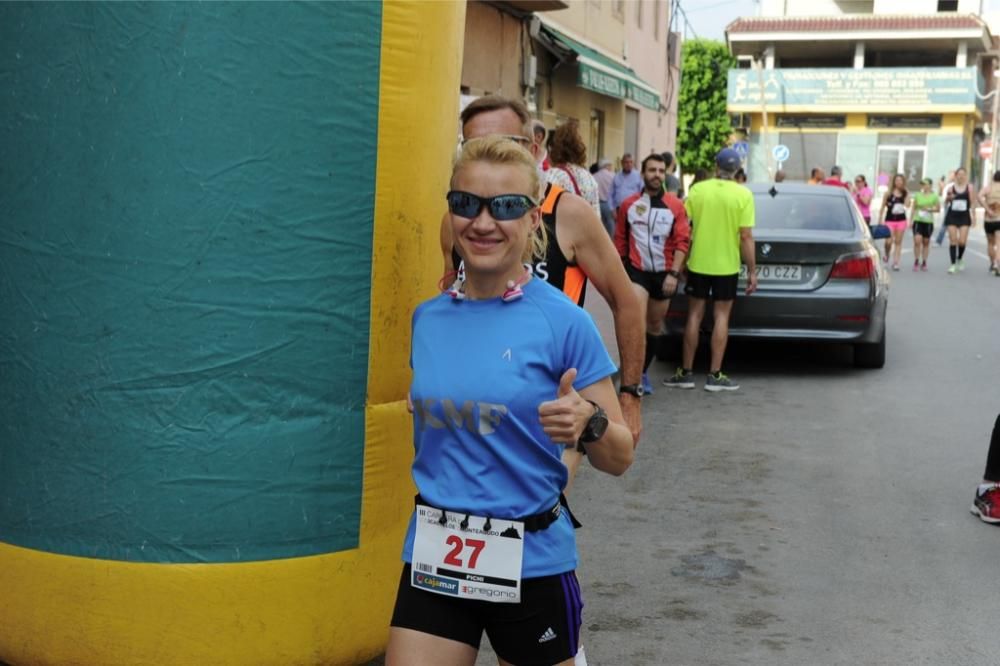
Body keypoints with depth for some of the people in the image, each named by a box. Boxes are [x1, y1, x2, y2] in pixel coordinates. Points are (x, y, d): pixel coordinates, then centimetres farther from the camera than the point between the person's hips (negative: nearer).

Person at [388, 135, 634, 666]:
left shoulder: (564, 323, -10)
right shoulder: (427, 319, 3)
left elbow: (619, 459, -7)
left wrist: (588, 423, -24)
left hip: (531, 563, -3)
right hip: (433, 560, 3)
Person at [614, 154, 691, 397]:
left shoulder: (675, 206, -1)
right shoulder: (628, 204, 3)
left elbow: (682, 241, -4)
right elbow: (620, 240, 10)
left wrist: (674, 273, -13)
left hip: (664, 273, 1)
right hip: (636, 270, -1)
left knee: (655, 325, 13)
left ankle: (643, 372, 29)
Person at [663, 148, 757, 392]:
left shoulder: (697, 190, -3)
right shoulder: (743, 195, -8)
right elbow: (746, 237, -11)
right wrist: (752, 271, -3)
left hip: (698, 263, 2)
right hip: (727, 265, -1)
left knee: (694, 315, 10)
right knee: (721, 317, 6)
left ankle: (686, 373, 12)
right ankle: (715, 375, 5)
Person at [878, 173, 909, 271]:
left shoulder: (905, 194, 4)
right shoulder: (889, 193, 0)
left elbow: (907, 205, -13)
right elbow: (883, 207, 4)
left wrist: (907, 193, -12)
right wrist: (880, 220, 1)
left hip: (901, 220, 2)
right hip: (889, 220, -2)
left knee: (898, 242, 4)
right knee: (889, 241, -10)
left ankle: (895, 262, 8)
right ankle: (887, 255, 21)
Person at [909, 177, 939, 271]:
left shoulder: (934, 196, 1)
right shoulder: (917, 195, 4)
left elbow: (938, 208, 6)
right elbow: (913, 208, 8)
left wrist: (929, 209, -12)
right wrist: (910, 220, 4)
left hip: (928, 222, 0)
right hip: (918, 221, 0)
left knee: (926, 242, 8)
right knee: (917, 241, -13)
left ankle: (924, 262, 18)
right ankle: (916, 261, -2)